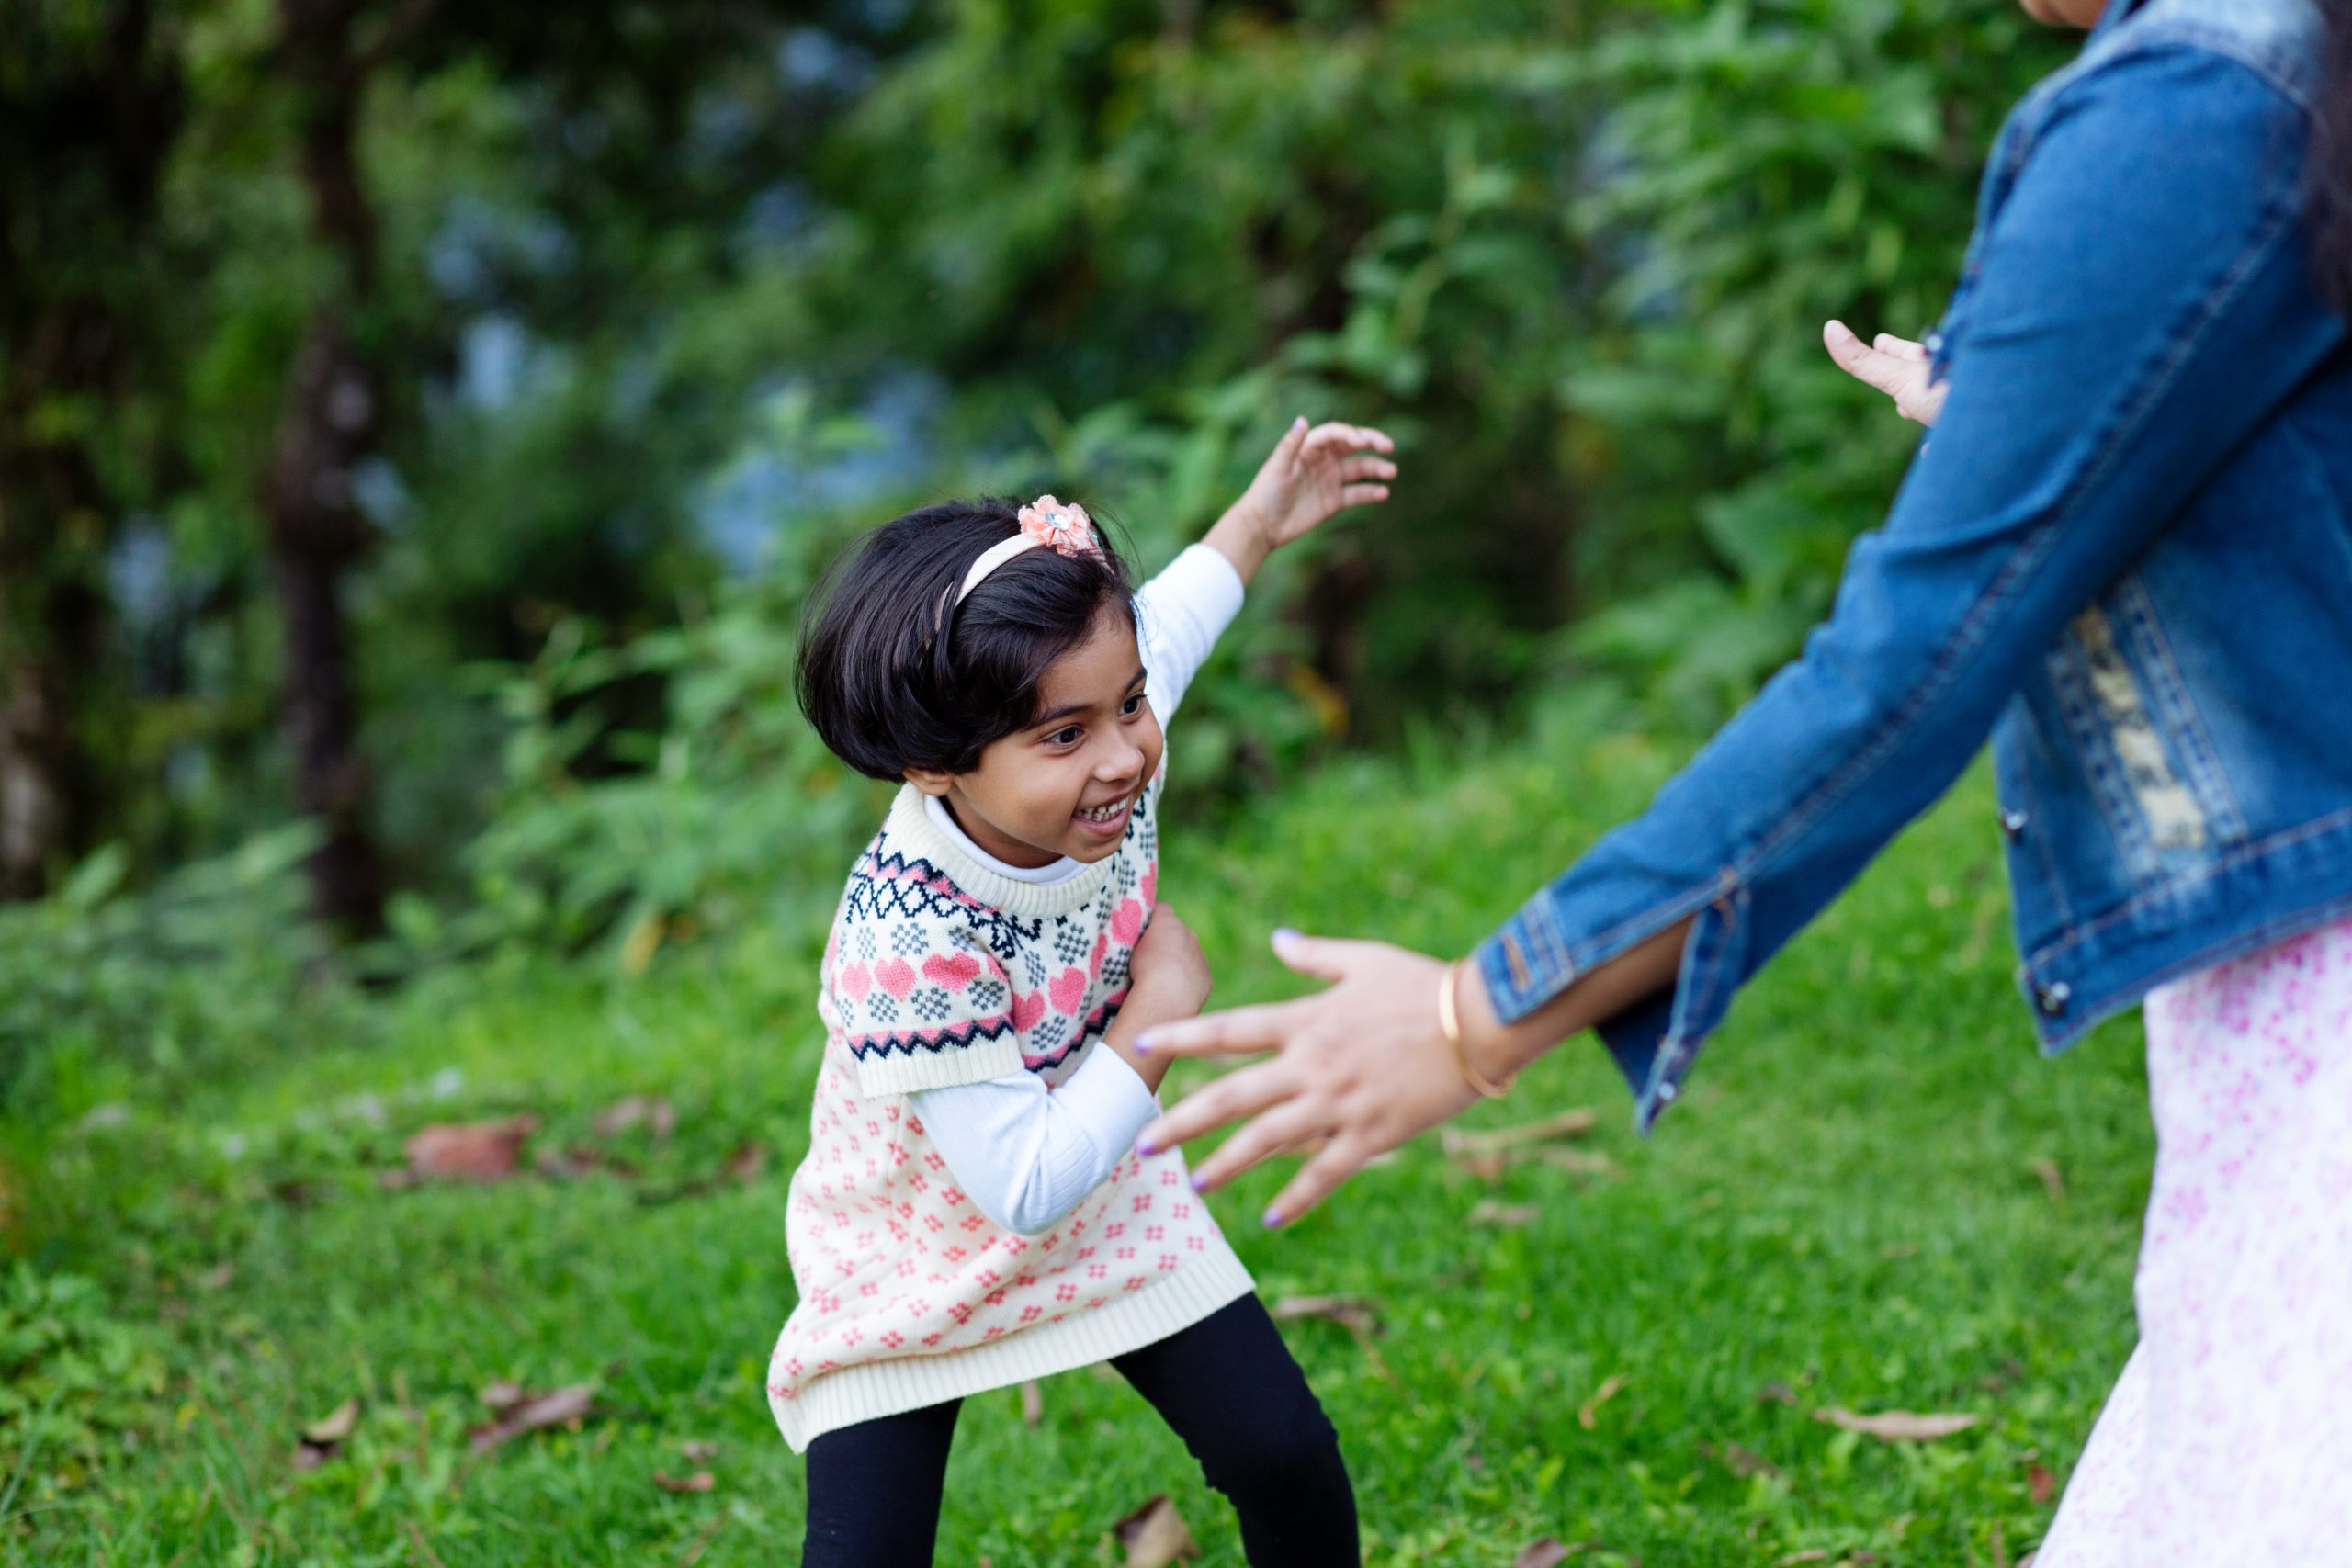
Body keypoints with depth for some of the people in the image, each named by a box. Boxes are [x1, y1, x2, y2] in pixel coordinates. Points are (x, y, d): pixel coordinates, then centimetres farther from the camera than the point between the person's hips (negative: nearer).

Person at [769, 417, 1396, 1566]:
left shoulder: (1110, 744, -20)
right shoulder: (909, 940, -39)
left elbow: (1156, 633, 8)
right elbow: (1026, 1190, -35)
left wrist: (1258, 522, 15)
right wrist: (1162, 1007, -29)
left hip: (1106, 1204, 6)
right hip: (920, 1257, -6)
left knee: (1286, 1459, 4)